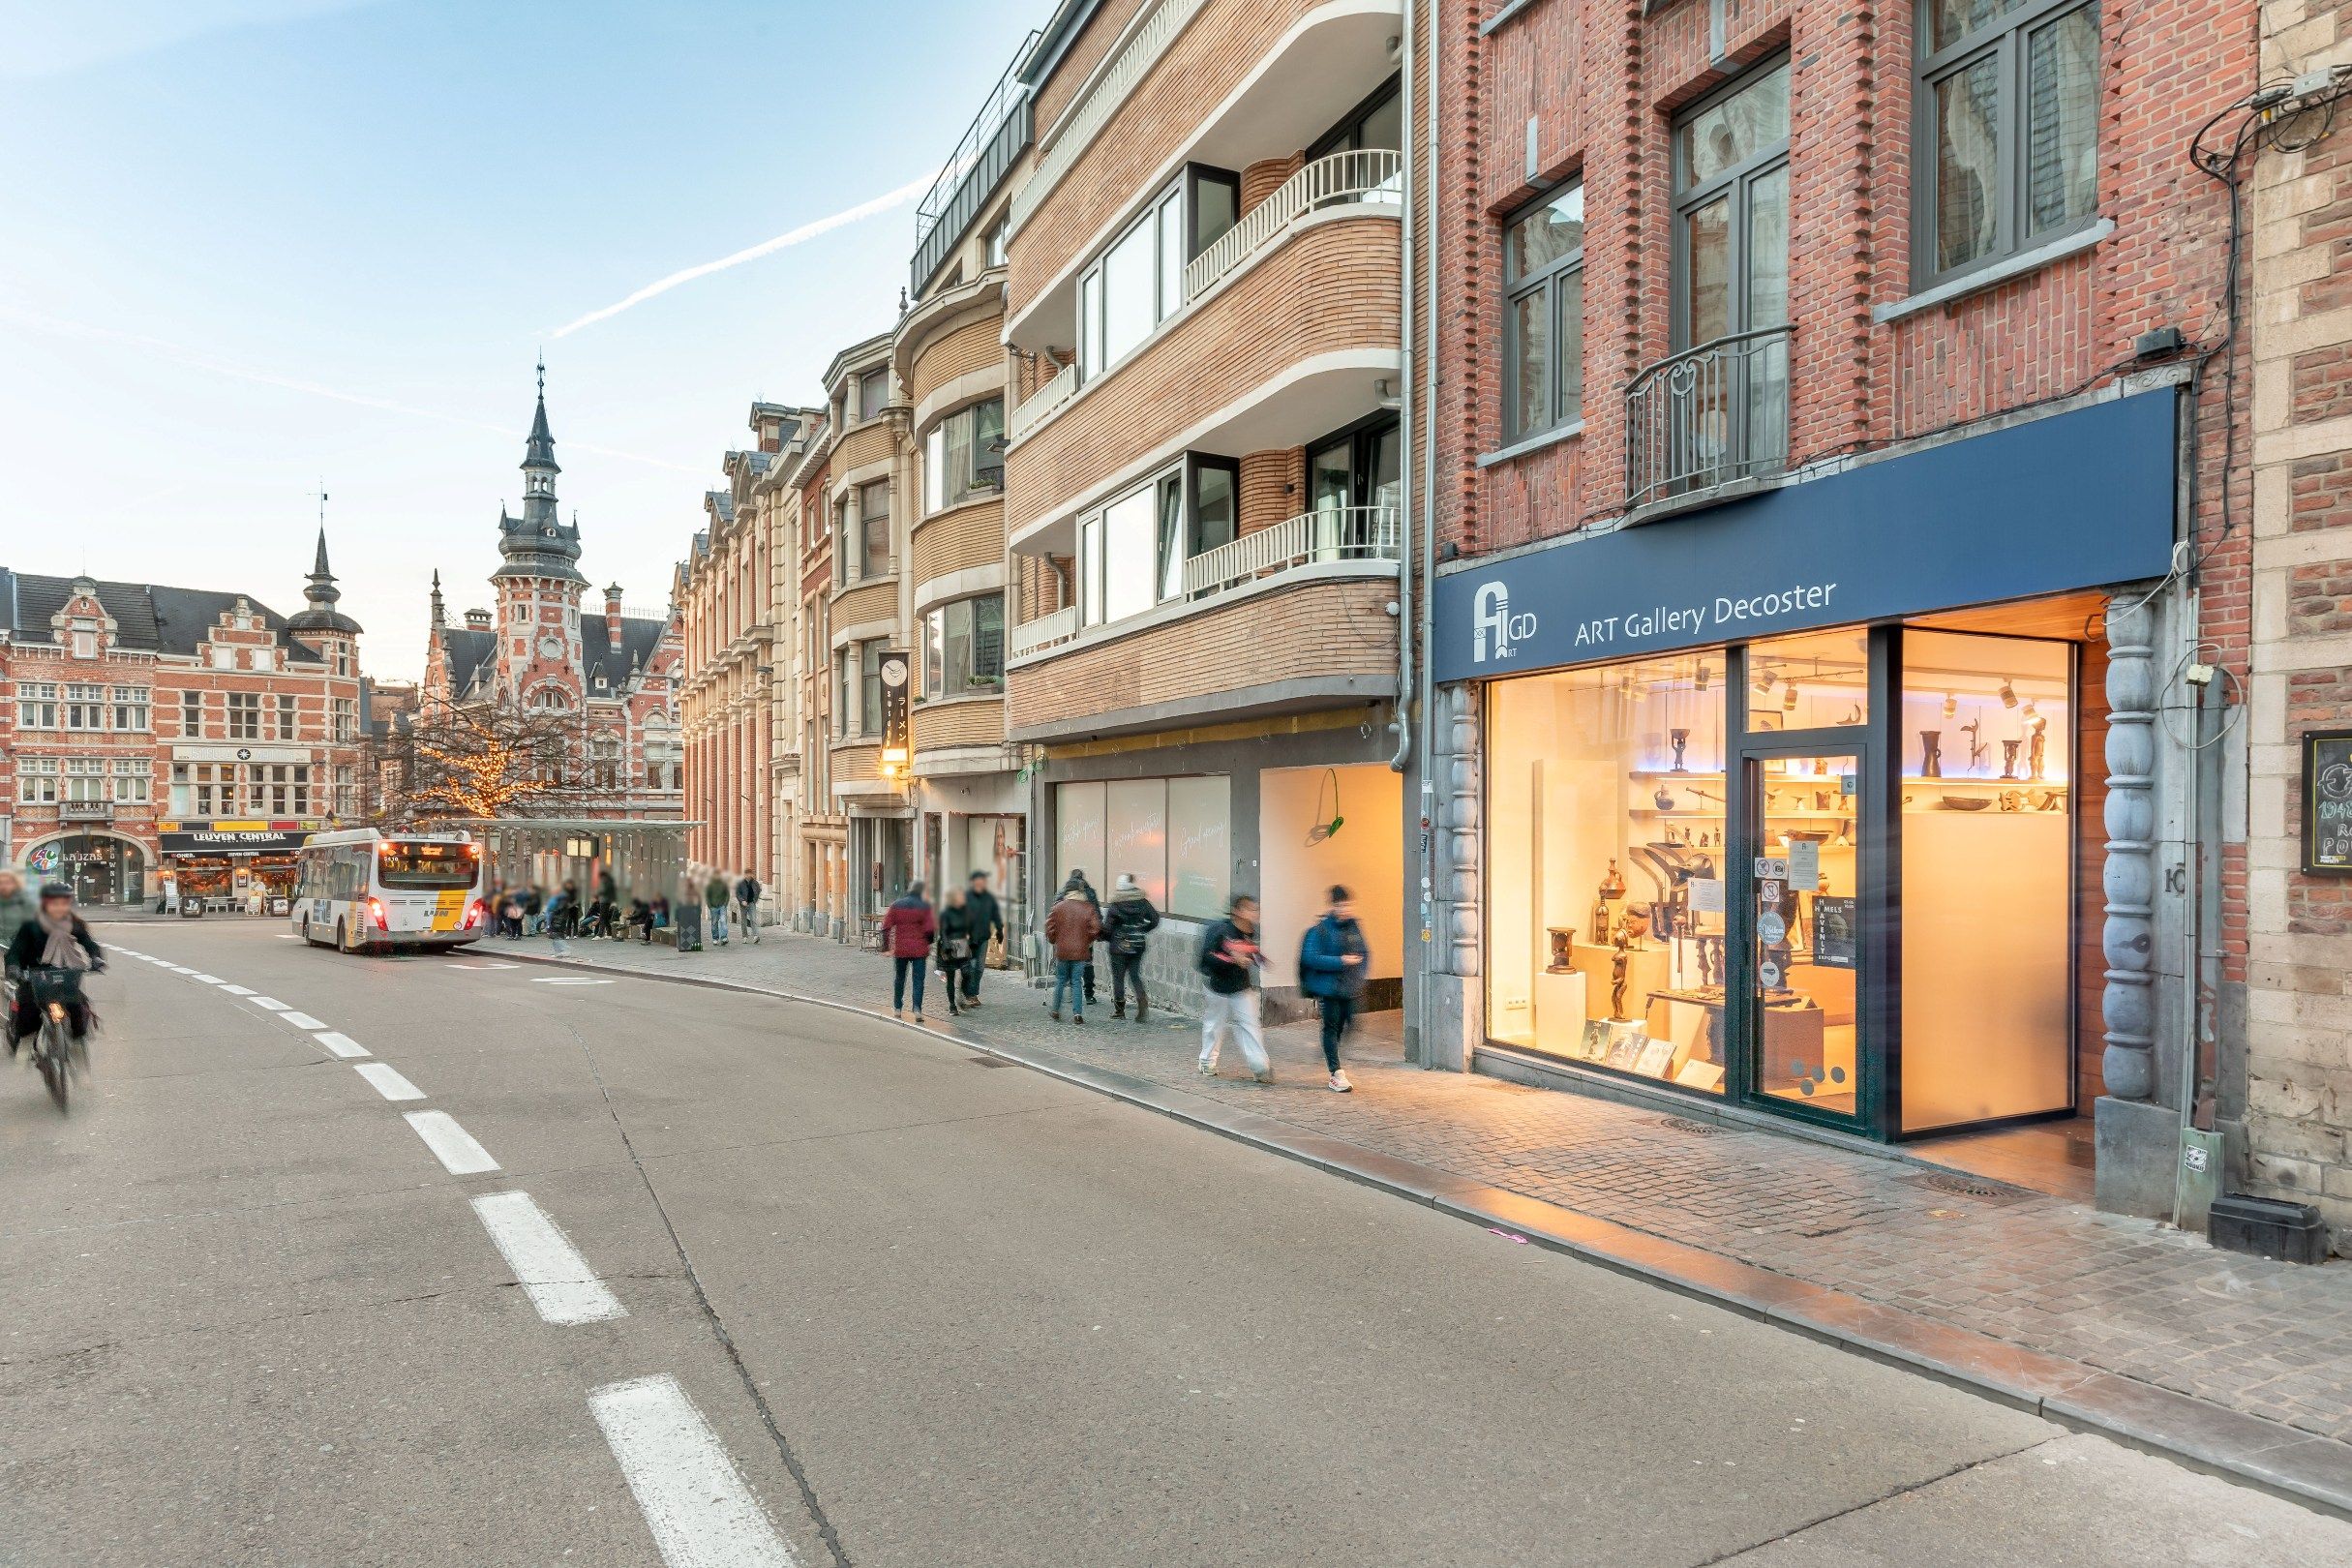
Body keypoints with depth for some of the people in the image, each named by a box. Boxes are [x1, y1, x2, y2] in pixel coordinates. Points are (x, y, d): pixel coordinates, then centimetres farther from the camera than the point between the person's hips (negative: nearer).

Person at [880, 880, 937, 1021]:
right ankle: (917, 1010, -10)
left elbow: (886, 927, -1)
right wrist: (928, 942, 8)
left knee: (899, 979, 16)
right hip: (919, 950, -2)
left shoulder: (896, 905, 3)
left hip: (900, 950, 2)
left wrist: (886, 947, 2)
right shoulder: (925, 906, -4)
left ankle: (897, 1009, 23)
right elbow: (931, 929, -11)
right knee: (918, 980, 1)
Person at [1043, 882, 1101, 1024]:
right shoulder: (1088, 908, -2)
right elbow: (1095, 928, -6)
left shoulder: (1058, 907, -2)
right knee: (1077, 982, 3)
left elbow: (1050, 928, -3)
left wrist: (1054, 942, 15)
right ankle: (1077, 1013, -3)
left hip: (1062, 951, 0)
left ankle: (1056, 1011, 18)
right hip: (1081, 952, 0)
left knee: (1060, 981, 14)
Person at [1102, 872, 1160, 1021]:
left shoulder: (1115, 907, -14)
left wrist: (1105, 938, 7)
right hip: (1138, 945, 4)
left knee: (1118, 977, 9)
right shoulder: (1142, 903, -3)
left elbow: (1107, 928, -13)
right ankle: (1142, 999, -10)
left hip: (1119, 947, -4)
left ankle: (1119, 1009, 14)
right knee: (1135, 975, 14)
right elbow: (1155, 920, 1)